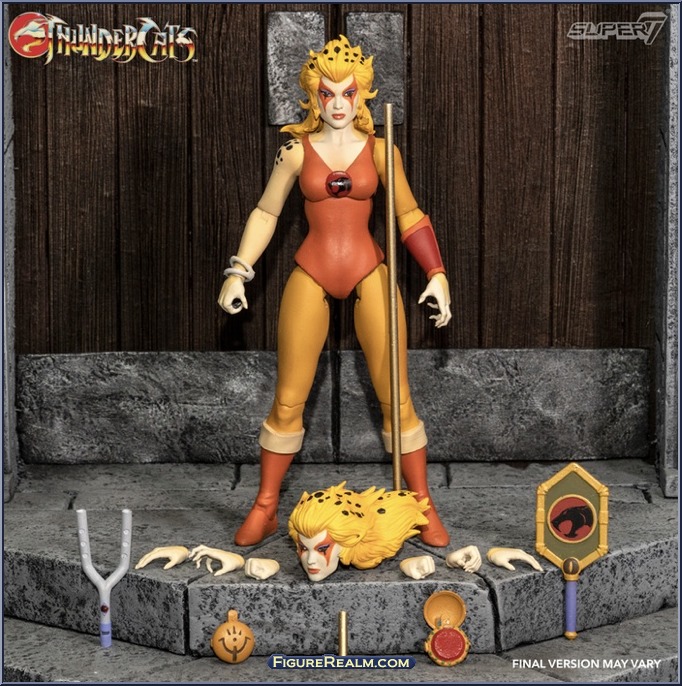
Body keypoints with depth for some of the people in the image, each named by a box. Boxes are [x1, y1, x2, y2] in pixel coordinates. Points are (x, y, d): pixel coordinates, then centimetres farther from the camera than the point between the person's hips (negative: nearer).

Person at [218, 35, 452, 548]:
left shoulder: (379, 150, 3)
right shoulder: (297, 151, 3)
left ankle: (423, 507, 12)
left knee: (396, 398, -1)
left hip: (370, 274, 0)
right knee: (288, 401, 2)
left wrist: (437, 275, -2)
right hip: (311, 275, 0)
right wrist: (239, 272, 0)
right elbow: (265, 213, 10)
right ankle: (265, 510, 16)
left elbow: (409, 216, 7)